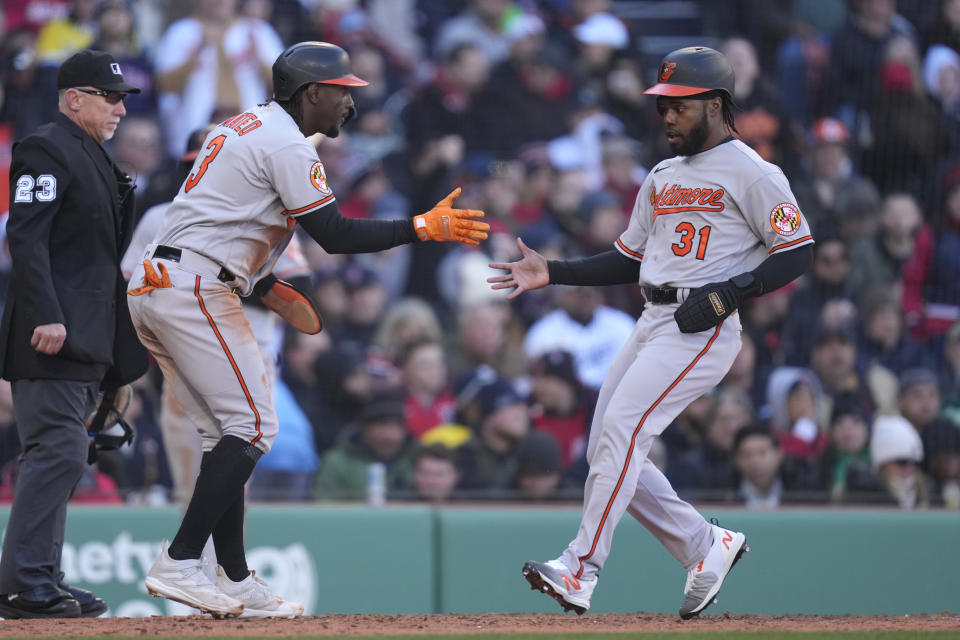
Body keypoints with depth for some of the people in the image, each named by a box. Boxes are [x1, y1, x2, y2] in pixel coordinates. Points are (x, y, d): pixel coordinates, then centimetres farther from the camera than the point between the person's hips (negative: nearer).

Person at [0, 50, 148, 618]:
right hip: (54, 337, -10)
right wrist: (47, 317, -26)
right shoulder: (46, 150, -8)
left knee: (61, 455, 9)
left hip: (85, 341, 10)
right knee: (59, 450, -15)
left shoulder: (95, 157, 22)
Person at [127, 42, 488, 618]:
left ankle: (236, 582, 9)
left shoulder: (241, 129, 23)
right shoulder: (287, 145, -9)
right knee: (252, 426, -10)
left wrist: (272, 290, 18)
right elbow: (335, 234, -15)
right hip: (194, 291, -10)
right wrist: (424, 228, -10)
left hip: (151, 289, 10)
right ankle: (180, 564, -17)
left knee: (229, 436, 11)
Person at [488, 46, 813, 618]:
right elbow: (629, 260, 24)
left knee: (622, 430, -22)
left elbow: (797, 253, -8)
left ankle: (581, 570, -26)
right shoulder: (663, 177, 20)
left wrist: (728, 293, -19)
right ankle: (707, 547, 18)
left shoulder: (751, 173, -5)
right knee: (609, 450, 4)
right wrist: (551, 273, 13)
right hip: (652, 324, 9)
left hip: (703, 330, -9)